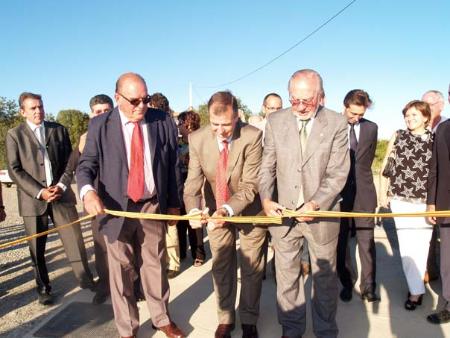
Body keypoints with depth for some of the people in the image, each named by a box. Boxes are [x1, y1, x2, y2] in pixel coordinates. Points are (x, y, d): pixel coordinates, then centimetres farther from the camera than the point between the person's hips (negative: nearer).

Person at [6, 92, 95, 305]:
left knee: (74, 239, -1)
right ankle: (43, 288, 25)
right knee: (37, 248, 9)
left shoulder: (59, 130, 9)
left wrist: (61, 186, -8)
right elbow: (14, 170, -3)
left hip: (61, 195, 1)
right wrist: (40, 192, -13)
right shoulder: (14, 135, 3)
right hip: (33, 199, -1)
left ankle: (86, 279, 10)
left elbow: (70, 161, 7)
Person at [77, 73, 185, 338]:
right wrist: (88, 192, -28)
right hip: (117, 207, -1)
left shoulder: (163, 122, -2)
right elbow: (86, 164, -6)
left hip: (153, 206, 1)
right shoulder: (100, 125, -5)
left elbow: (173, 165, 4)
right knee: (121, 270, 9)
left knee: (156, 265, 14)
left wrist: (174, 202, 7)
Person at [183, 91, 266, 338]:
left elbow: (250, 185, -28)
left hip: (249, 209, -2)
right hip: (216, 210, 2)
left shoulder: (252, 137, -27)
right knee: (221, 266, 15)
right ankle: (225, 318, 36)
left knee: (251, 267, 13)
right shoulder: (197, 139, -19)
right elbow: (193, 182, -19)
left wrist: (228, 209, -42)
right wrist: (193, 210, -38)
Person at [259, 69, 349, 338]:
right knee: (287, 275, 14)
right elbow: (267, 166, 4)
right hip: (283, 211, 2)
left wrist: (314, 204, -20)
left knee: (325, 276, 14)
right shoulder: (275, 121, 0)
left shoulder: (337, 123, -7)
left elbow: (337, 173, -9)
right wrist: (266, 199, -10)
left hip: (321, 213, -1)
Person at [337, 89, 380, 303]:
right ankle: (347, 283, 23)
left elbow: (368, 158, 16)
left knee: (367, 242, 3)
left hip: (364, 192, 2)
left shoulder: (371, 128, 6)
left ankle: (368, 287, 15)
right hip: (339, 192, -1)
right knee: (341, 241, 8)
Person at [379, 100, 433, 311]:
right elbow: (386, 166, 8)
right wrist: (383, 193, 4)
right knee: (407, 245, 0)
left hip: (426, 201, 0)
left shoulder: (435, 140, 3)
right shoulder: (398, 137, 5)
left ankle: (415, 288, 18)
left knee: (421, 244, 3)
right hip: (400, 200, 0)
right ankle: (416, 289, 11)